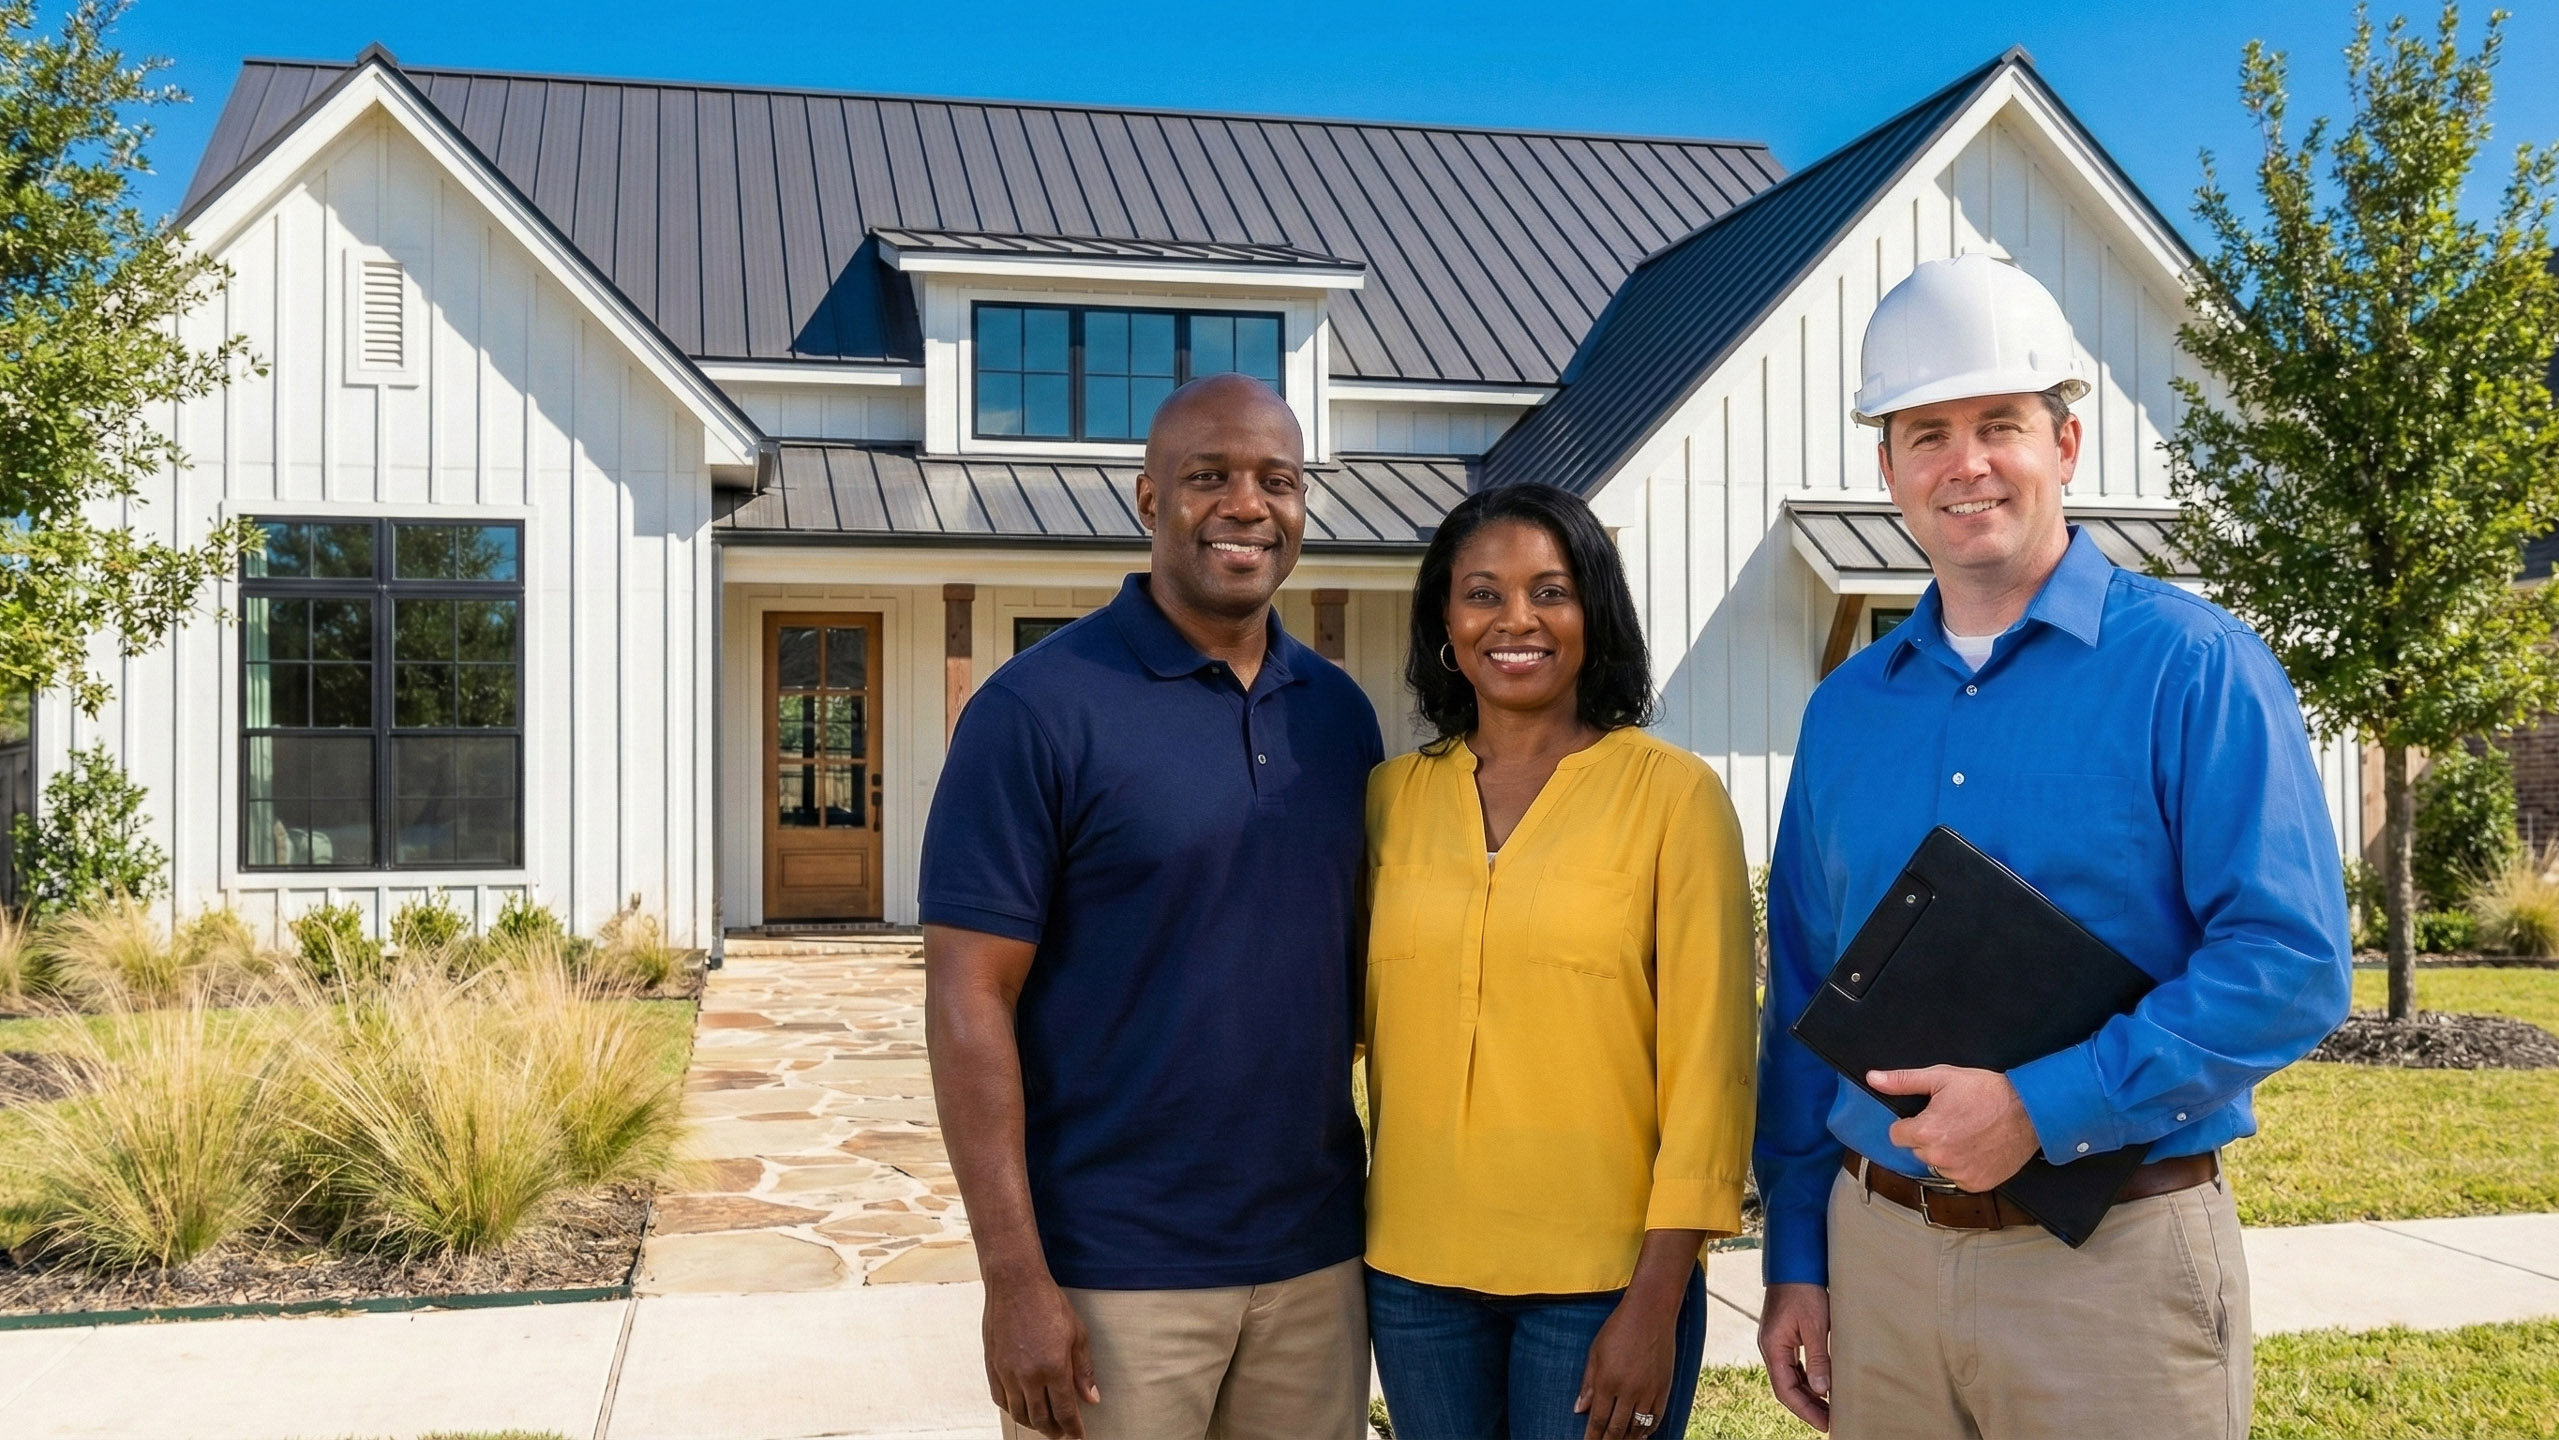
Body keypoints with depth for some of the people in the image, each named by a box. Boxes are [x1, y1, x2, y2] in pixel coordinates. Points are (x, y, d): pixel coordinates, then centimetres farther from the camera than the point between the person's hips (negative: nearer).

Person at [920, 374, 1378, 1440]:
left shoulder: (1339, 711, 6)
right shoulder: (1038, 708, -10)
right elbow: (968, 1000, -12)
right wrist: (1016, 1278, -15)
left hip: (1317, 1260, 5)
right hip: (1113, 1274, -5)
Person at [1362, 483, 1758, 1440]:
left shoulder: (1672, 793, -6)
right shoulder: (1392, 796, 4)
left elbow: (1707, 1058, -7)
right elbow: (1348, 1007, 10)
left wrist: (1657, 1300, -10)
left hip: (1603, 1279, -3)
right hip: (1416, 1268, 3)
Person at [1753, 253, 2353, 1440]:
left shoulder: (2192, 667, -7)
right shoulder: (1845, 709, 8)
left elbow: (2292, 960, -14)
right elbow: (1803, 992, 10)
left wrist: (2043, 1106, -21)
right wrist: (1794, 1256, 8)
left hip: (2113, 1257, -4)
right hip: (1877, 1253, 5)